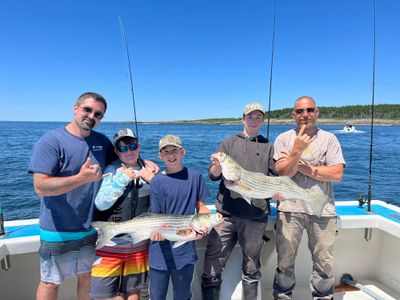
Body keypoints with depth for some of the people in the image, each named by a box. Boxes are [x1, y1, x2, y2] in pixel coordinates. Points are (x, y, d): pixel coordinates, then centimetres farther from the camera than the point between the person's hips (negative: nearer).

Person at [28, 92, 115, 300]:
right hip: (58, 232, -4)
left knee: (88, 278, 21)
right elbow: (40, 187, -21)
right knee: (50, 283, 15)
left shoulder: (102, 141, 1)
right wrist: (82, 178, -31)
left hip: (92, 228, 5)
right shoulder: (51, 141, -15)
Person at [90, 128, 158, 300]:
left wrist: (152, 180, -12)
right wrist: (123, 179, -19)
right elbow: (101, 203, -15)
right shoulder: (110, 171, -5)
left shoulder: (148, 172, 3)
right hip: (110, 244, -2)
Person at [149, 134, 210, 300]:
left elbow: (201, 207, 4)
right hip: (161, 253, 0)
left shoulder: (195, 176, -3)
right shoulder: (157, 182, -6)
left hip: (185, 251, 1)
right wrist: (157, 231, -26)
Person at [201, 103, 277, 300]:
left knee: (251, 268, 13)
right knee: (212, 266, 0)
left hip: (256, 216, 1)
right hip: (227, 213, -1)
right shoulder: (229, 142, 10)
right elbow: (213, 175, 2)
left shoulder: (268, 147, 13)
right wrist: (217, 165, -21)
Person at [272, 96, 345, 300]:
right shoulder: (283, 139, 3)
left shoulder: (329, 139, 4)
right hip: (290, 209, 0)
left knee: (324, 262, 12)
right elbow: (283, 173, -7)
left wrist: (302, 167, -10)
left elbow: (337, 174, -7)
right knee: (285, 261, 10)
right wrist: (298, 149, -19)